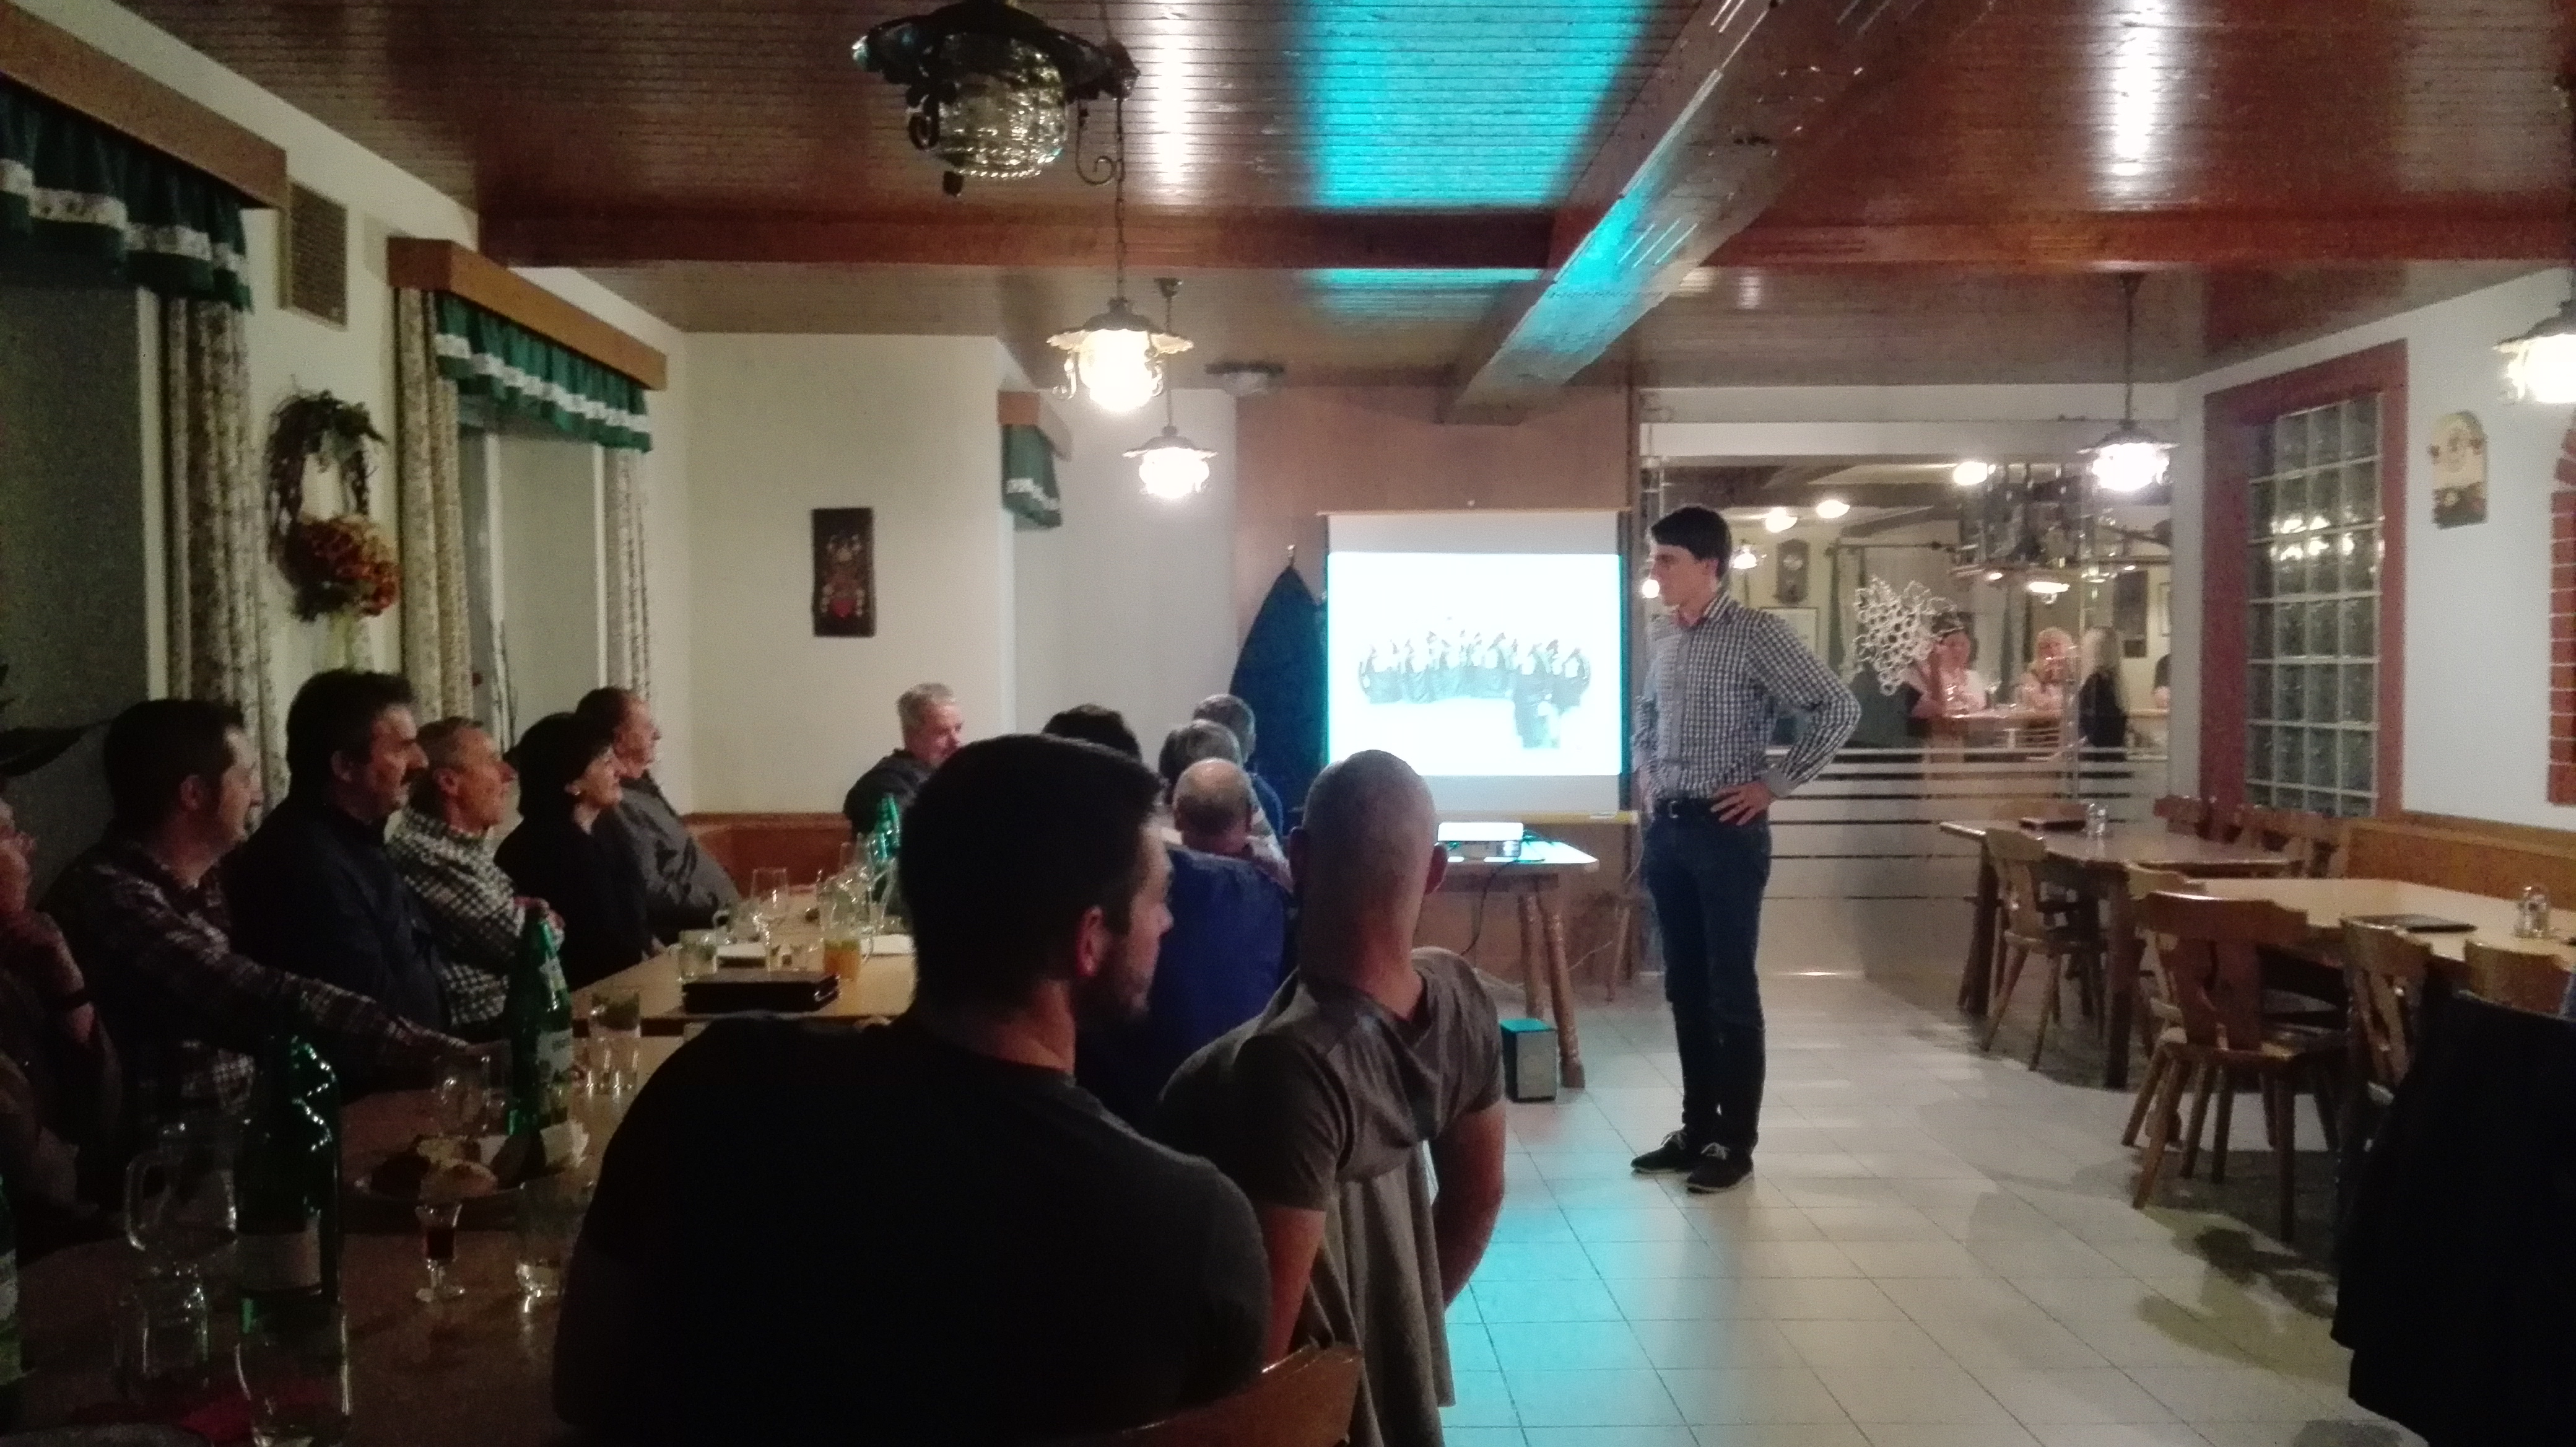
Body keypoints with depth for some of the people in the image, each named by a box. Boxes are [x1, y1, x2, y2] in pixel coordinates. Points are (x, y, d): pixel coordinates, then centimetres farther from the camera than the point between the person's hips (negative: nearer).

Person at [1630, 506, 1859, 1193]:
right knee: (1684, 987, 12)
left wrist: (1774, 783, -12)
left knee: (1731, 991, -1)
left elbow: (1838, 708, -12)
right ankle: (1697, 1130, 22)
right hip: (1667, 830, 7)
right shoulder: (1662, 642, 11)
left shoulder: (1755, 633, -10)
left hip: (1726, 830, -7)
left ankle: (1735, 1143, 9)